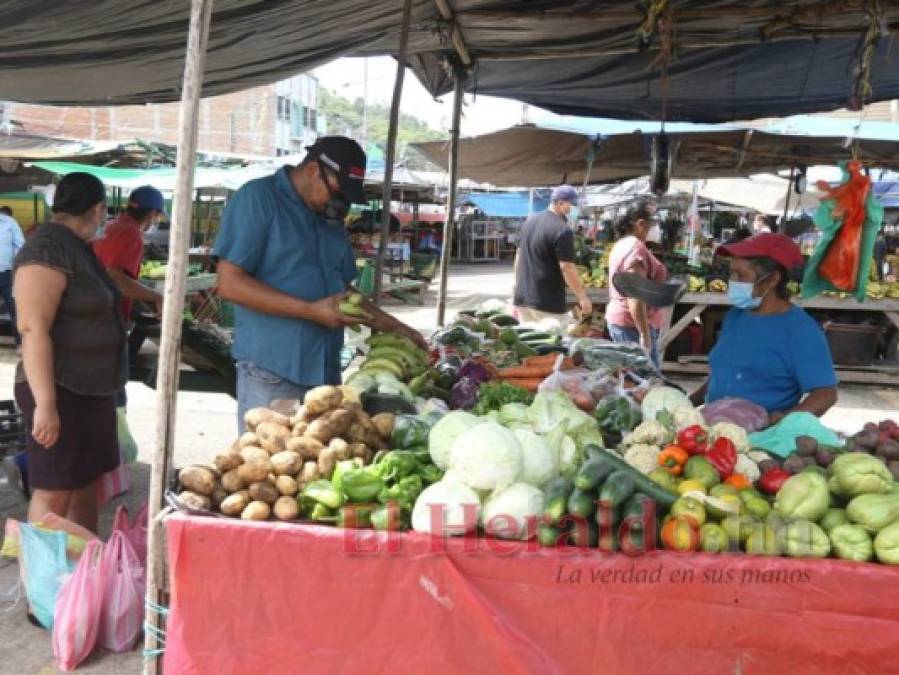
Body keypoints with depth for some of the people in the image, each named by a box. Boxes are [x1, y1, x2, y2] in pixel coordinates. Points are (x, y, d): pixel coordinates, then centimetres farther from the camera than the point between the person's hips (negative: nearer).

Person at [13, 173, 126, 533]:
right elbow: (33, 329, -24)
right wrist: (45, 403, -26)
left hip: (90, 388, 9)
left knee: (87, 481, 15)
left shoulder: (77, 247, 11)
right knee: (54, 491, -2)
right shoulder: (47, 248, -18)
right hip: (60, 390, -9)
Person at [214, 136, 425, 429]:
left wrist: (393, 326, 12)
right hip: (272, 374, -6)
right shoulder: (257, 198, -8)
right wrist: (311, 311, -19)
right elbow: (230, 283, -15)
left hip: (326, 371, 7)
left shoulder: (330, 217, 15)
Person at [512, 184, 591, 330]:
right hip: (548, 303, -8)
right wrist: (582, 297, -12)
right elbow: (566, 267, -18)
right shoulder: (563, 230, -15)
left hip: (522, 297, 8)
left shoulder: (529, 221, 11)